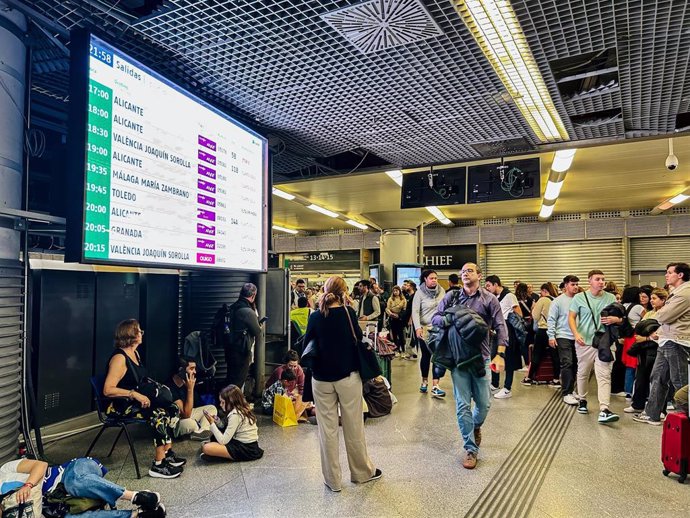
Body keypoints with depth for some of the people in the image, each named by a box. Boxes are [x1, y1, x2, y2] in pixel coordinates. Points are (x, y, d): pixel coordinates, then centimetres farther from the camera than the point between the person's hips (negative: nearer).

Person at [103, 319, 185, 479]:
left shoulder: (135, 353, 11)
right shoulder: (119, 358, -19)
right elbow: (108, 390, -27)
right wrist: (134, 394, -28)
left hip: (134, 400, 10)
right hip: (120, 406, -10)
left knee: (173, 409, -4)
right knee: (159, 415, -28)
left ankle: (167, 453, 2)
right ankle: (158, 465, -21)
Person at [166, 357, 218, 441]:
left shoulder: (186, 381, -5)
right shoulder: (171, 387, -29)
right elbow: (186, 414, -31)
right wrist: (190, 389, -32)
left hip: (185, 414, 9)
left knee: (212, 408, 2)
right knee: (190, 424, -38)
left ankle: (200, 432, -19)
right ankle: (201, 430, -5)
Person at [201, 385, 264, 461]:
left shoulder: (235, 415, -19)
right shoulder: (243, 409, 7)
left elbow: (223, 441, -18)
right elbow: (229, 433, 14)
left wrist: (212, 423, -10)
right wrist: (219, 423, 1)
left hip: (246, 450, -10)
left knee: (206, 448, -21)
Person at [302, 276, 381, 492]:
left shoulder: (315, 317, -7)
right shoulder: (348, 313, -10)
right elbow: (358, 338, 3)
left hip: (322, 379, 1)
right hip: (348, 377, 0)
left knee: (327, 429, 10)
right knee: (354, 427, 14)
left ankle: (333, 479, 19)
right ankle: (362, 471, 31)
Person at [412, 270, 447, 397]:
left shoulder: (442, 291, 2)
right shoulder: (419, 293, -7)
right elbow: (415, 312, -10)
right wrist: (417, 328, -21)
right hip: (424, 328, -2)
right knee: (426, 355, 11)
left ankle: (435, 386, -5)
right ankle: (424, 381, 30)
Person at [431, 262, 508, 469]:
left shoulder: (489, 299, 1)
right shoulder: (451, 296, 6)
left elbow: (500, 326, -4)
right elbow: (435, 318, 6)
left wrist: (500, 354, -16)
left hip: (481, 358, 0)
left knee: (484, 403, 8)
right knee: (462, 404, 1)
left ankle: (476, 426, 42)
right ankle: (471, 449, 15)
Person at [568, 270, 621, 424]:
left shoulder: (611, 298, 7)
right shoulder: (579, 298, 1)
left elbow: (621, 318, 13)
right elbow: (571, 317, 3)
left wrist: (614, 319, -12)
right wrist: (576, 334, -12)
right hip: (584, 342, 0)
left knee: (604, 376, -9)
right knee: (583, 373, 13)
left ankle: (604, 410, -15)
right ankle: (582, 400, 35)